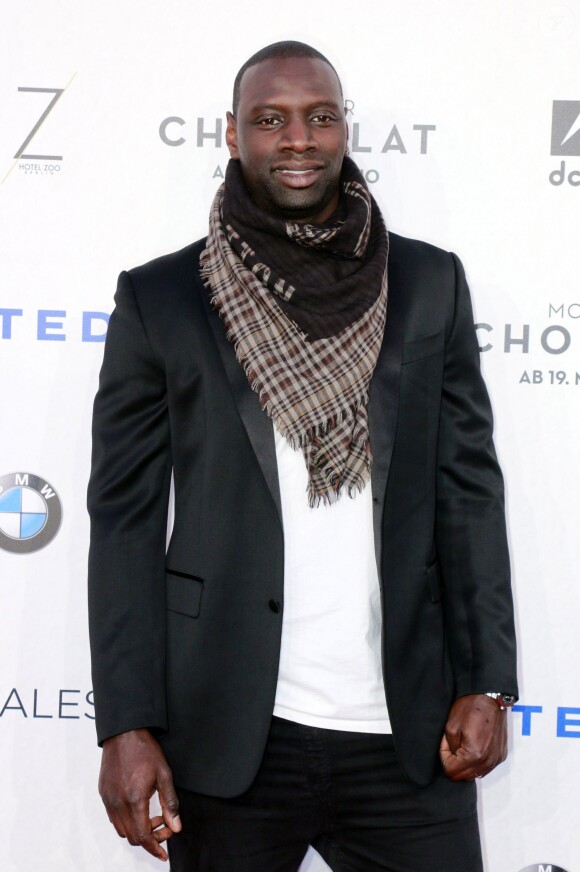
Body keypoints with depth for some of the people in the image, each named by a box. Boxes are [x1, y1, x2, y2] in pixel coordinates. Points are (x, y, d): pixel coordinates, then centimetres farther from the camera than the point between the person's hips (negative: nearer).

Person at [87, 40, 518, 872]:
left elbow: (469, 487, 6)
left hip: (408, 729, 1)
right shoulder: (158, 299, 1)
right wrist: (127, 725, -7)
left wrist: (487, 682, -1)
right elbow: (126, 518, -1)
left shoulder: (430, 283, 6)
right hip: (230, 735, -1)